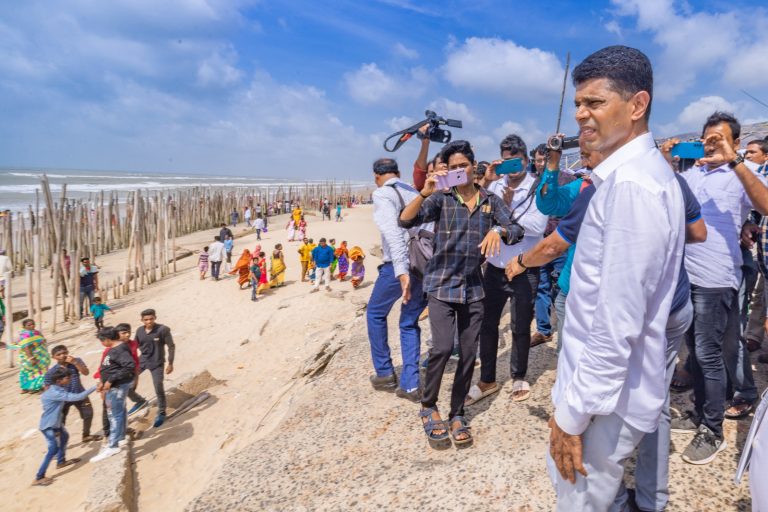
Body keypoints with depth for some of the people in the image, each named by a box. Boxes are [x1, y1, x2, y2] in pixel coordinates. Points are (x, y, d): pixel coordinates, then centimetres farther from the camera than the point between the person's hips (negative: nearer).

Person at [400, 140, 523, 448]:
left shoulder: (491, 201, 7)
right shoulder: (441, 198, -2)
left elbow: (517, 230, -1)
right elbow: (405, 221, -14)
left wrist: (498, 230, -23)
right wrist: (425, 192, -30)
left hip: (473, 287, 3)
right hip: (441, 285, -3)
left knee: (469, 354, 6)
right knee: (442, 348, -17)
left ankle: (457, 414, 23)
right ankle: (428, 406, 8)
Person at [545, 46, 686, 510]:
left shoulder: (631, 183, -23)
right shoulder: (638, 171, 10)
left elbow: (618, 322, -26)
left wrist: (573, 414, -18)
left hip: (608, 393, -9)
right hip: (611, 382, 9)